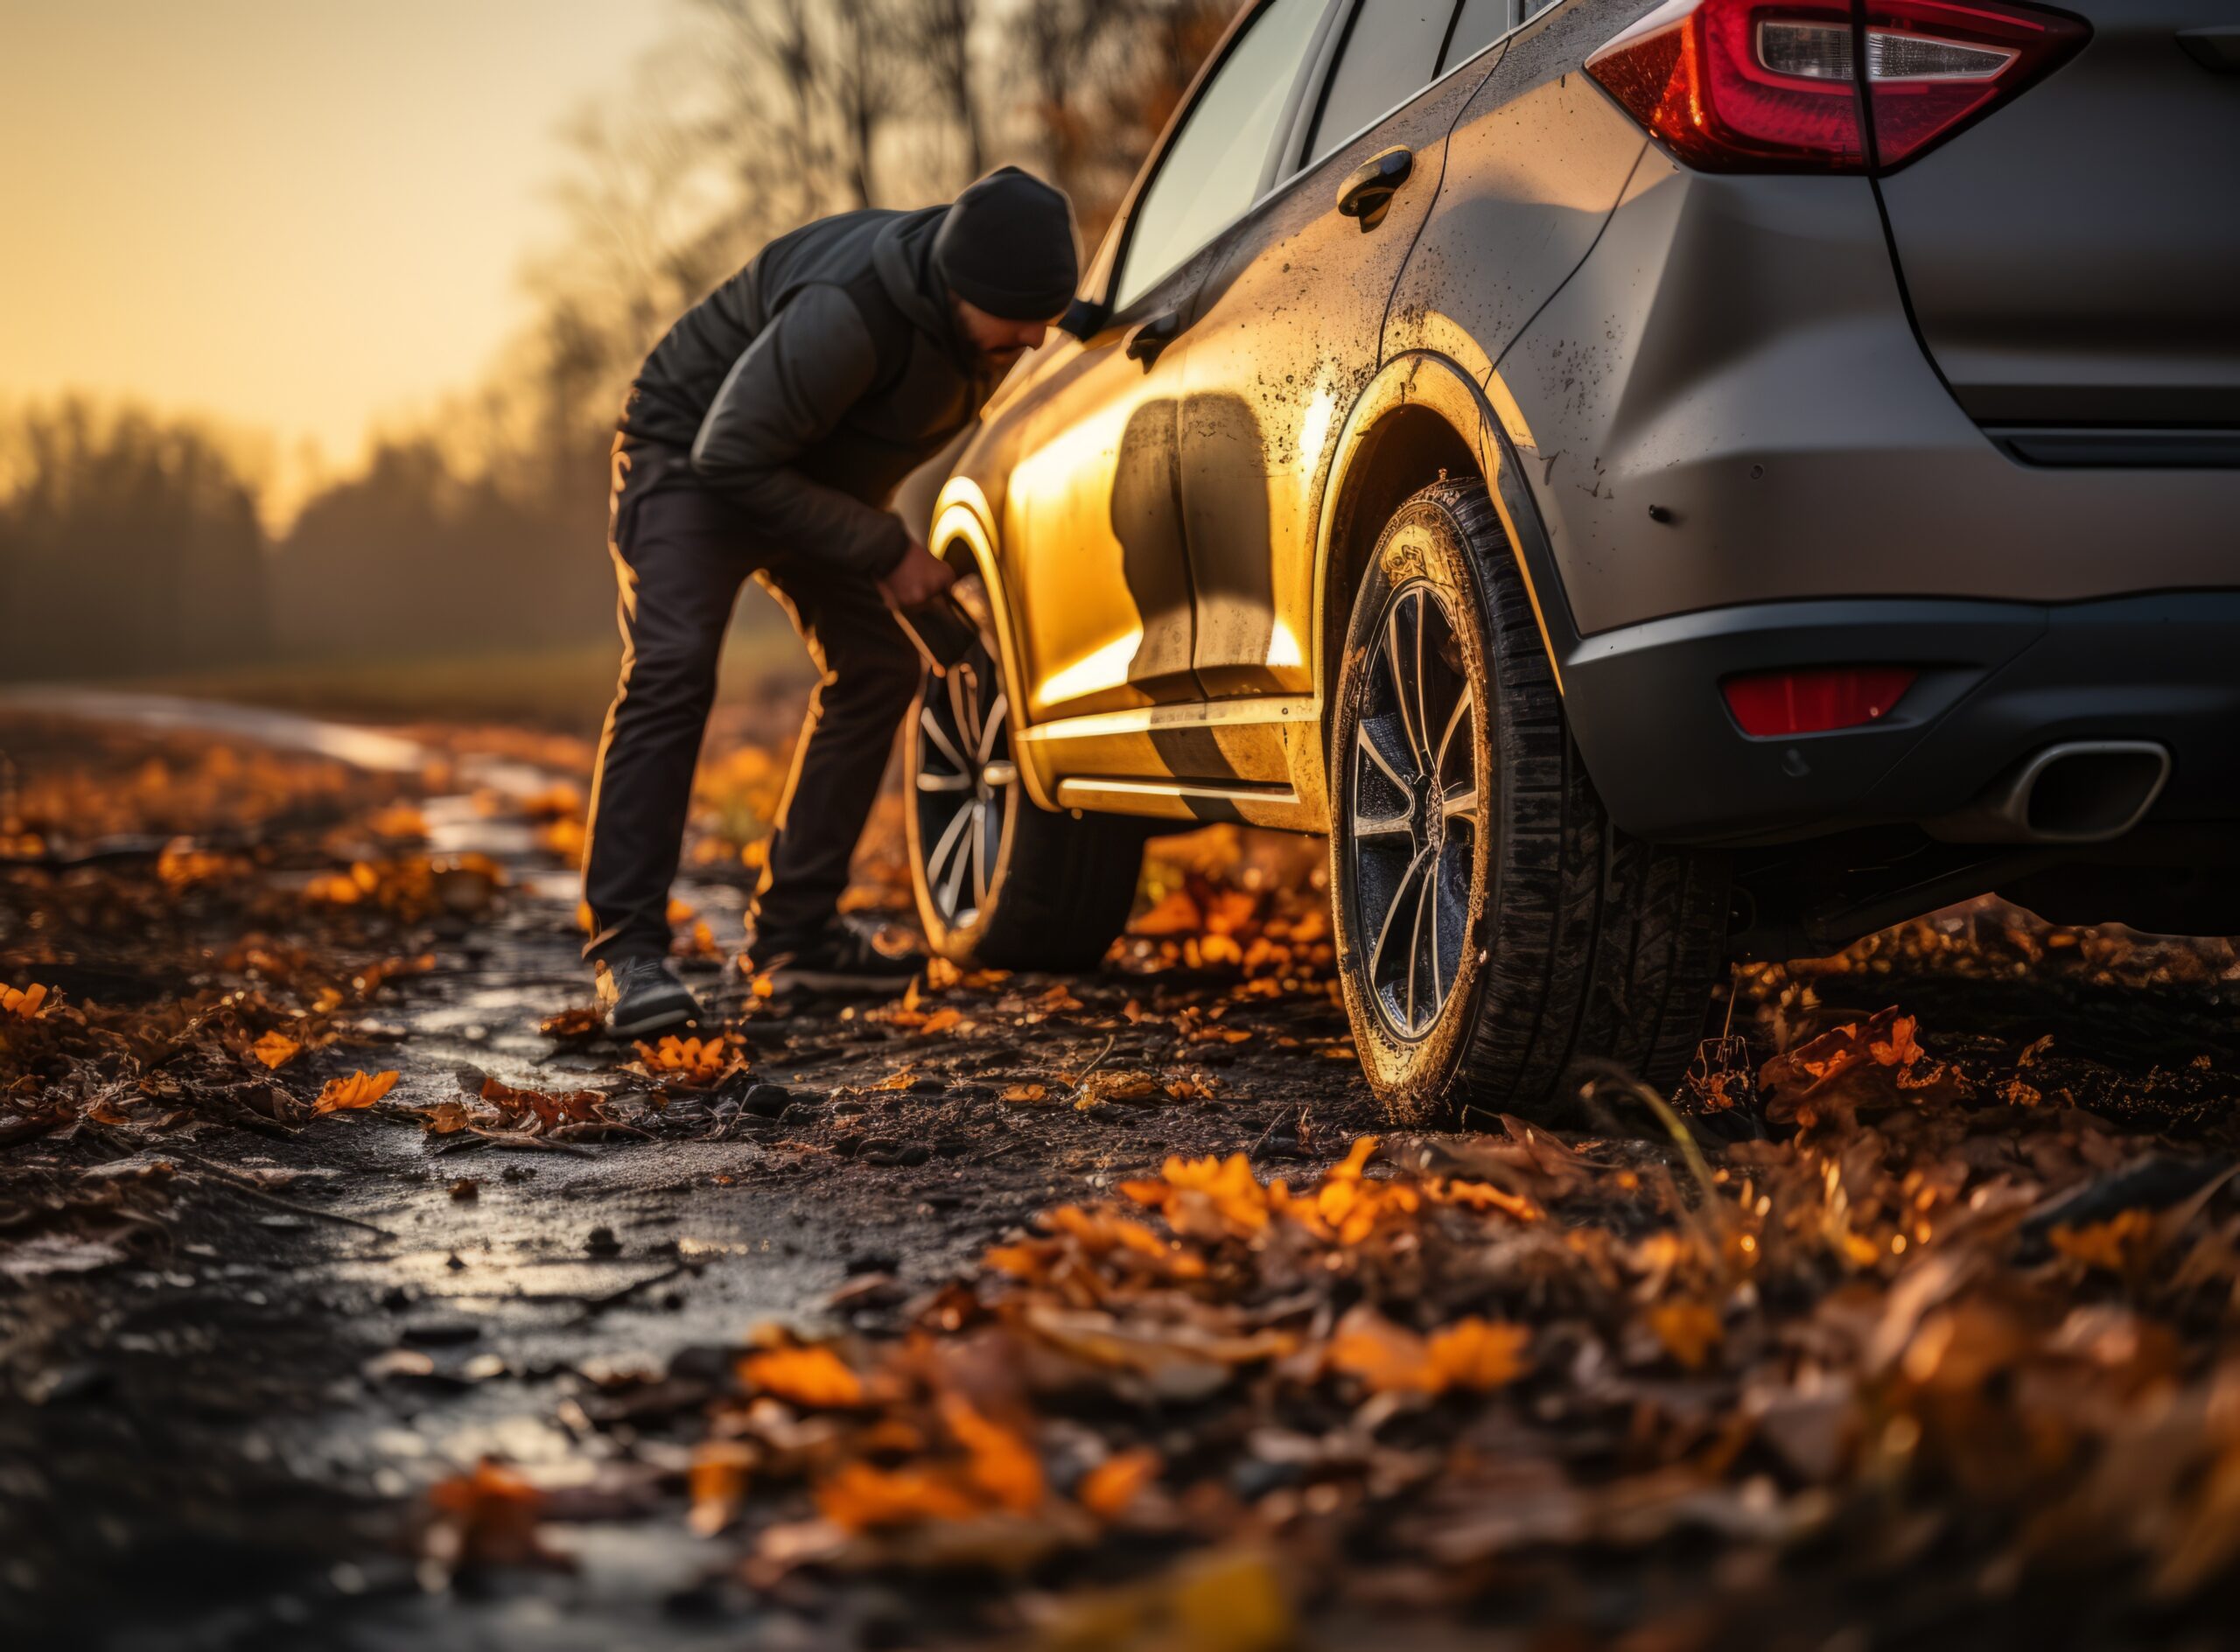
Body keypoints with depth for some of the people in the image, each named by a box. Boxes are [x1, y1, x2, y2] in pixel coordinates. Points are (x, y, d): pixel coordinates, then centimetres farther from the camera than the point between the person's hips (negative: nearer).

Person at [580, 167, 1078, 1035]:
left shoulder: (979, 317, -11)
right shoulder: (850, 313, -38)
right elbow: (731, 454, -33)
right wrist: (885, 550, -28)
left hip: (813, 474, 9)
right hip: (691, 452, -8)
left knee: (875, 666, 3)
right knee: (671, 669, -24)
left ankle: (795, 929, 9)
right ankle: (627, 946, -24)